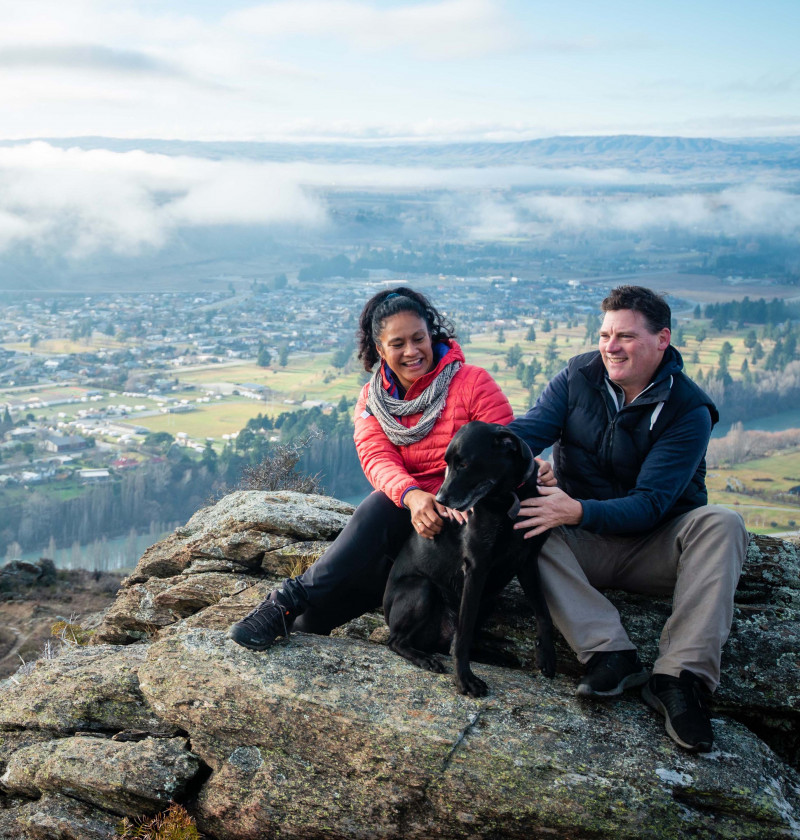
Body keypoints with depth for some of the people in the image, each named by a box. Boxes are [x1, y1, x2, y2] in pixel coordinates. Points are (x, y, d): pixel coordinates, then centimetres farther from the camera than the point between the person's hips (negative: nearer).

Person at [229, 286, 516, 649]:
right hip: (404, 511, 4)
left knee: (381, 507, -33)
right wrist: (411, 495, -34)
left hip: (463, 516, -3)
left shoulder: (472, 382, -4)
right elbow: (377, 459, -10)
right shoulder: (373, 398, 7)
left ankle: (290, 600, -26)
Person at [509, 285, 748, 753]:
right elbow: (527, 432, -11)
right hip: (583, 546, 2)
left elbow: (649, 504, -21)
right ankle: (611, 652, -38)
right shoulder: (579, 376, -1)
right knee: (521, 522, -27)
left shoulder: (689, 411, -12)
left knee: (722, 524, -30)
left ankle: (681, 675, -39)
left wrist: (578, 511, -37)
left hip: (654, 547, -2)